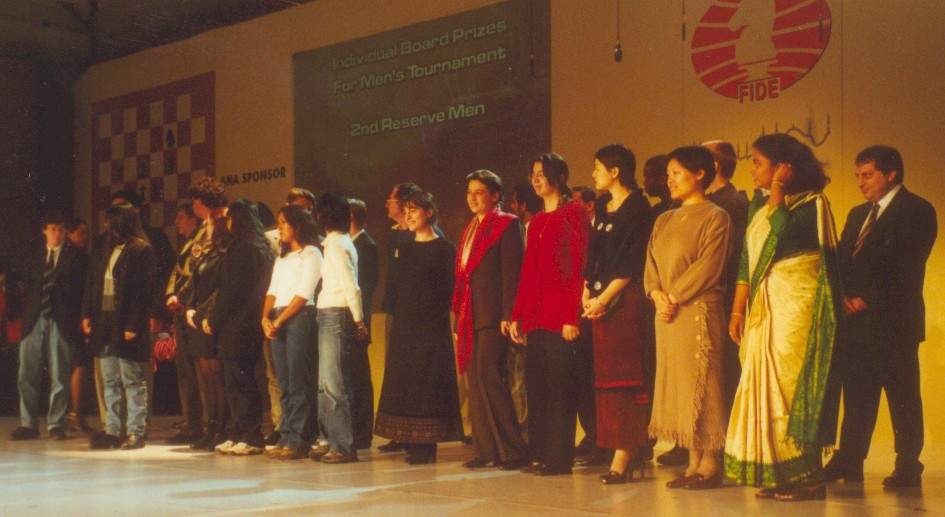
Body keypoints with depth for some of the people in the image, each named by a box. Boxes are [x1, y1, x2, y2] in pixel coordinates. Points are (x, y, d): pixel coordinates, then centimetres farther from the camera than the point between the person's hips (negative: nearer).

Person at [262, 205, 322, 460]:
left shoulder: (311, 254, -1)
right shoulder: (282, 257, 23)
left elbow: (303, 294, -10)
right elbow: (272, 291, 16)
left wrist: (279, 321, -12)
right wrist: (266, 317, -1)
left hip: (300, 318, -7)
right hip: (277, 322, 8)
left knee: (299, 383, -9)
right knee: (284, 383, 5)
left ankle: (298, 440, -9)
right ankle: (286, 437, 7)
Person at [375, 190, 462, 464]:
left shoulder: (443, 248, -4)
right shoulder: (405, 249, 14)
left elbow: (450, 288, -8)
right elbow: (398, 287, 16)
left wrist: (435, 313, -14)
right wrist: (399, 317, 6)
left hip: (432, 327, -7)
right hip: (404, 326, 7)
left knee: (428, 382, -6)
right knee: (404, 382, 5)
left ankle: (426, 444, -2)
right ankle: (411, 442, 10)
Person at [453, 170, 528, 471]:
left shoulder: (506, 224, -3)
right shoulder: (470, 230, 21)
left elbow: (511, 272, -11)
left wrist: (508, 316, -17)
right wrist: (459, 318, 15)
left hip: (492, 316, -8)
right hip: (471, 317, 8)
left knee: (489, 378, -13)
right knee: (476, 382, 6)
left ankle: (514, 450, -8)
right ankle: (486, 450, 9)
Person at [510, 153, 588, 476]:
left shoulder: (573, 214, -4)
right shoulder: (537, 221, 19)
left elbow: (577, 267, -11)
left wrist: (571, 316, -18)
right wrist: (517, 315, 13)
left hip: (560, 316, -8)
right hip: (535, 317, 8)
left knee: (559, 386, -5)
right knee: (536, 385, 7)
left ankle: (559, 457, -1)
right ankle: (540, 454, 13)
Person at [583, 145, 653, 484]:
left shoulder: (637, 208, -6)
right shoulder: (602, 208, 17)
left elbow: (631, 263, -13)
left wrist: (605, 297, -15)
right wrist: (586, 291, 4)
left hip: (624, 300, -8)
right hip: (599, 301, 8)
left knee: (622, 376, -9)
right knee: (606, 375, 5)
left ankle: (623, 458, -10)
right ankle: (631, 452, 8)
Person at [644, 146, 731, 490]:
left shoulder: (715, 217, -3)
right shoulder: (664, 221, 18)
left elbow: (708, 267, -13)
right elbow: (651, 265, 13)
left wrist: (674, 297, -14)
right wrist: (657, 294, -5)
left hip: (698, 311, -7)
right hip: (666, 314, 7)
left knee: (700, 384, -6)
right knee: (676, 384, 6)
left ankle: (710, 465, -1)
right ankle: (693, 463, 11)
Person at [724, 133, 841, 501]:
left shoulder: (811, 203, -7)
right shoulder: (757, 205, 14)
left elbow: (784, 232, -27)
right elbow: (746, 260, 13)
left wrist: (778, 191, -15)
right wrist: (738, 310, 7)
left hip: (796, 305, -7)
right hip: (764, 307, 7)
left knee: (792, 384, -8)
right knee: (765, 386, 5)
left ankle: (807, 477, -2)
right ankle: (776, 474, 11)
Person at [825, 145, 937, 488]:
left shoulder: (916, 211, -4)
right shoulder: (858, 214, 20)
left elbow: (905, 267, -13)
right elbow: (842, 260, 16)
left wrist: (868, 299, -15)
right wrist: (845, 296, -3)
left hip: (893, 321, -7)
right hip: (858, 320, 7)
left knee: (902, 396, -1)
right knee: (857, 395, 8)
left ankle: (908, 467, 5)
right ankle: (849, 462, 13)